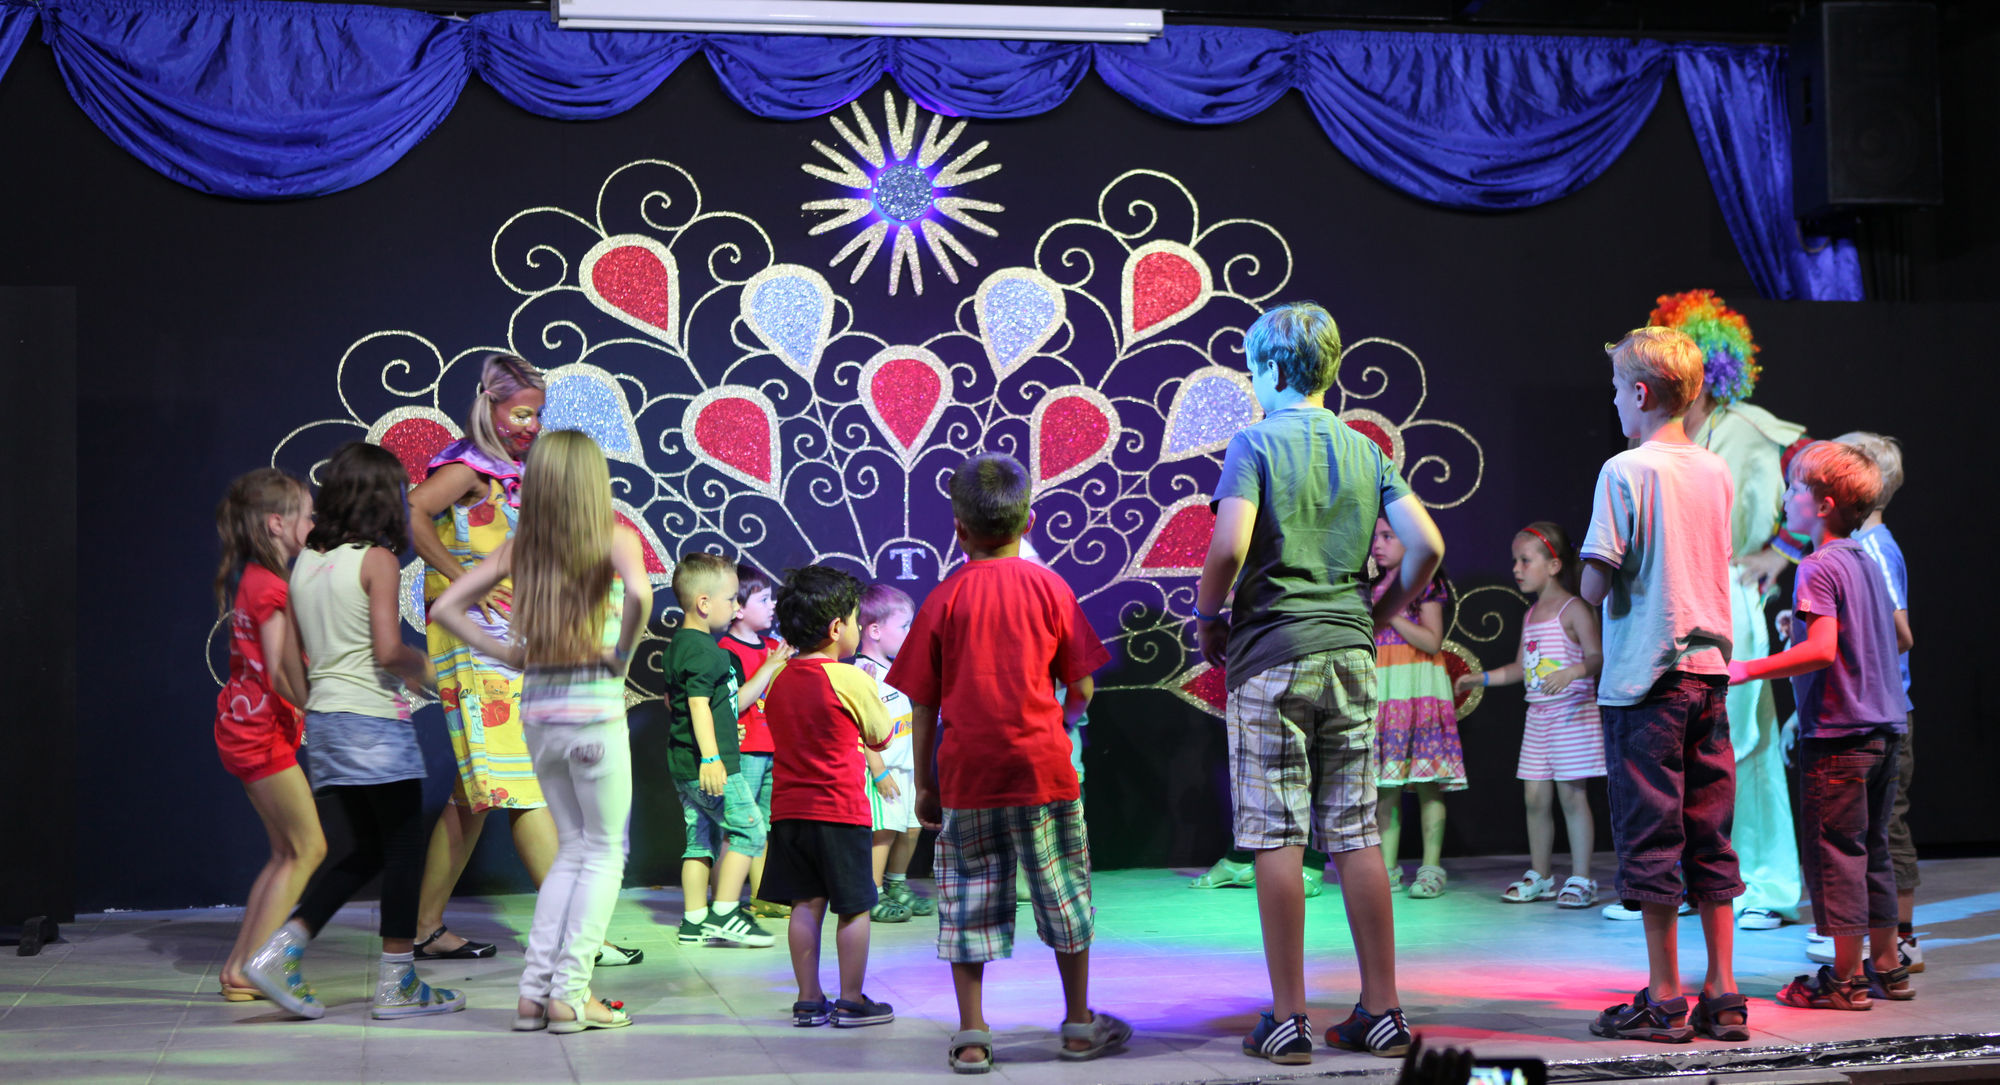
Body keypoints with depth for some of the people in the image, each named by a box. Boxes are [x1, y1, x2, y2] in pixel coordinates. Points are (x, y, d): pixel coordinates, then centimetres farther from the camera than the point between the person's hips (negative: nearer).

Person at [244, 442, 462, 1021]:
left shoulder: (304, 562, 9)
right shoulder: (377, 561, -11)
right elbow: (388, 651, -19)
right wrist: (420, 664, 1)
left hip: (322, 719, 7)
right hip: (374, 721, -7)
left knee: (356, 852, 14)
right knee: (403, 851, 5)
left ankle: (282, 949, 1)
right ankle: (397, 984, 10)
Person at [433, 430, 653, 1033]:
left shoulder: (520, 547, 6)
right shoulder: (614, 538, -8)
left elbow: (447, 607, 6)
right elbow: (638, 593, -29)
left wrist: (506, 653, 7)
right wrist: (623, 653, -14)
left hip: (536, 706, 5)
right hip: (594, 705, -5)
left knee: (573, 848, 18)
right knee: (604, 852, 7)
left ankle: (536, 989, 13)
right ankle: (570, 994, 1)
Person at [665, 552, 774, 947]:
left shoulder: (679, 644, 15)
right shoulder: (704, 651, -16)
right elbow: (699, 703, -25)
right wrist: (710, 757, -29)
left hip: (684, 765, 10)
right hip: (712, 765, -10)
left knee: (701, 838, 12)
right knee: (748, 830, -2)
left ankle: (694, 922, 14)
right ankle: (724, 914, -2)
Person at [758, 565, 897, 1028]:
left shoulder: (779, 679, 6)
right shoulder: (850, 681, -13)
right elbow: (881, 738, 1)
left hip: (788, 810, 6)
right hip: (840, 810, -6)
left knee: (806, 904, 10)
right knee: (854, 907, 4)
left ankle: (809, 999, 13)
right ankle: (851, 1001, 8)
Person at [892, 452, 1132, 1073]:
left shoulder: (943, 598, 1)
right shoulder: (1049, 587, 0)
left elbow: (922, 702, 3)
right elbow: (1082, 687, 1)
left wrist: (925, 783, 11)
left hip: (967, 772, 1)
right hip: (1042, 766, 0)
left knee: (968, 900, 7)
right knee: (1064, 891, 12)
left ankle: (971, 1034, 6)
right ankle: (1079, 1024, 19)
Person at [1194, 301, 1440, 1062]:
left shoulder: (1256, 442, -5)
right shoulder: (1364, 449, 9)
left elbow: (1229, 544, -18)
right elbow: (1427, 545, 2)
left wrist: (1208, 619, -2)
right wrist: (1375, 615, 16)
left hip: (1270, 655, -5)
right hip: (1349, 653, 5)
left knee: (1277, 837, -1)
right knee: (1357, 834, 8)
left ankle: (1287, 1020, 1)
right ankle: (1382, 1012, 11)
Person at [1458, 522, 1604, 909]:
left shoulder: (1574, 610, -9)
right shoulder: (1531, 616, 15)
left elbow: (1598, 658, -17)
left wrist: (1572, 672, -34)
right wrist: (1481, 678, 19)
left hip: (1572, 714, -8)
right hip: (1537, 716, 8)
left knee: (1572, 795, -5)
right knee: (1535, 797, 8)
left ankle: (1581, 880, 2)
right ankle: (1540, 876, 18)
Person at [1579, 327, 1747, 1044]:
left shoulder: (1626, 472, -11)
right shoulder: (1718, 472, 9)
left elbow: (1595, 587, -14)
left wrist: (1593, 582, 6)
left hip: (1645, 677, -6)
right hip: (1709, 670, 6)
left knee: (1650, 840, 0)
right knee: (1709, 838, 10)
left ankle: (1665, 1001, 3)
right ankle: (1722, 997, 12)